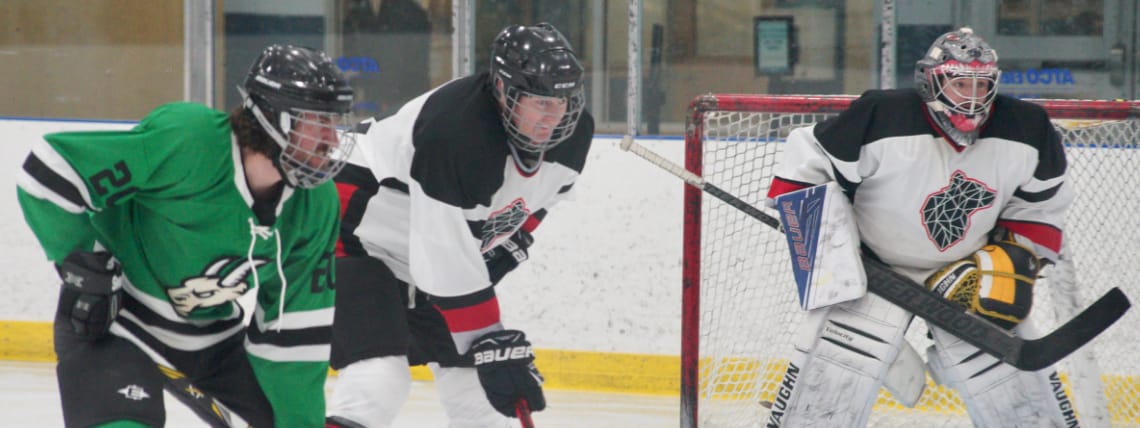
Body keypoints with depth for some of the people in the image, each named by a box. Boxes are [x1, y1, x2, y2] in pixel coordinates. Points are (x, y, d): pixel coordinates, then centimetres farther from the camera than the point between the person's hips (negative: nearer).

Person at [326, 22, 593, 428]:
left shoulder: (573, 133, -12)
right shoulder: (454, 135, -37)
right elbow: (446, 265, -34)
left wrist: (511, 240, 3)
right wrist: (491, 346, -31)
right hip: (361, 239, -8)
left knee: (473, 378, 7)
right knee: (378, 379, -24)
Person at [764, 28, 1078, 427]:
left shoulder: (1027, 132, -12)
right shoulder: (880, 119, -25)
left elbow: (1040, 207, 3)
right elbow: (810, 160, -14)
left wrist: (1016, 261, -8)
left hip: (969, 266, 3)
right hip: (876, 265, -3)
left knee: (1008, 359, -2)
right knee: (840, 356, -14)